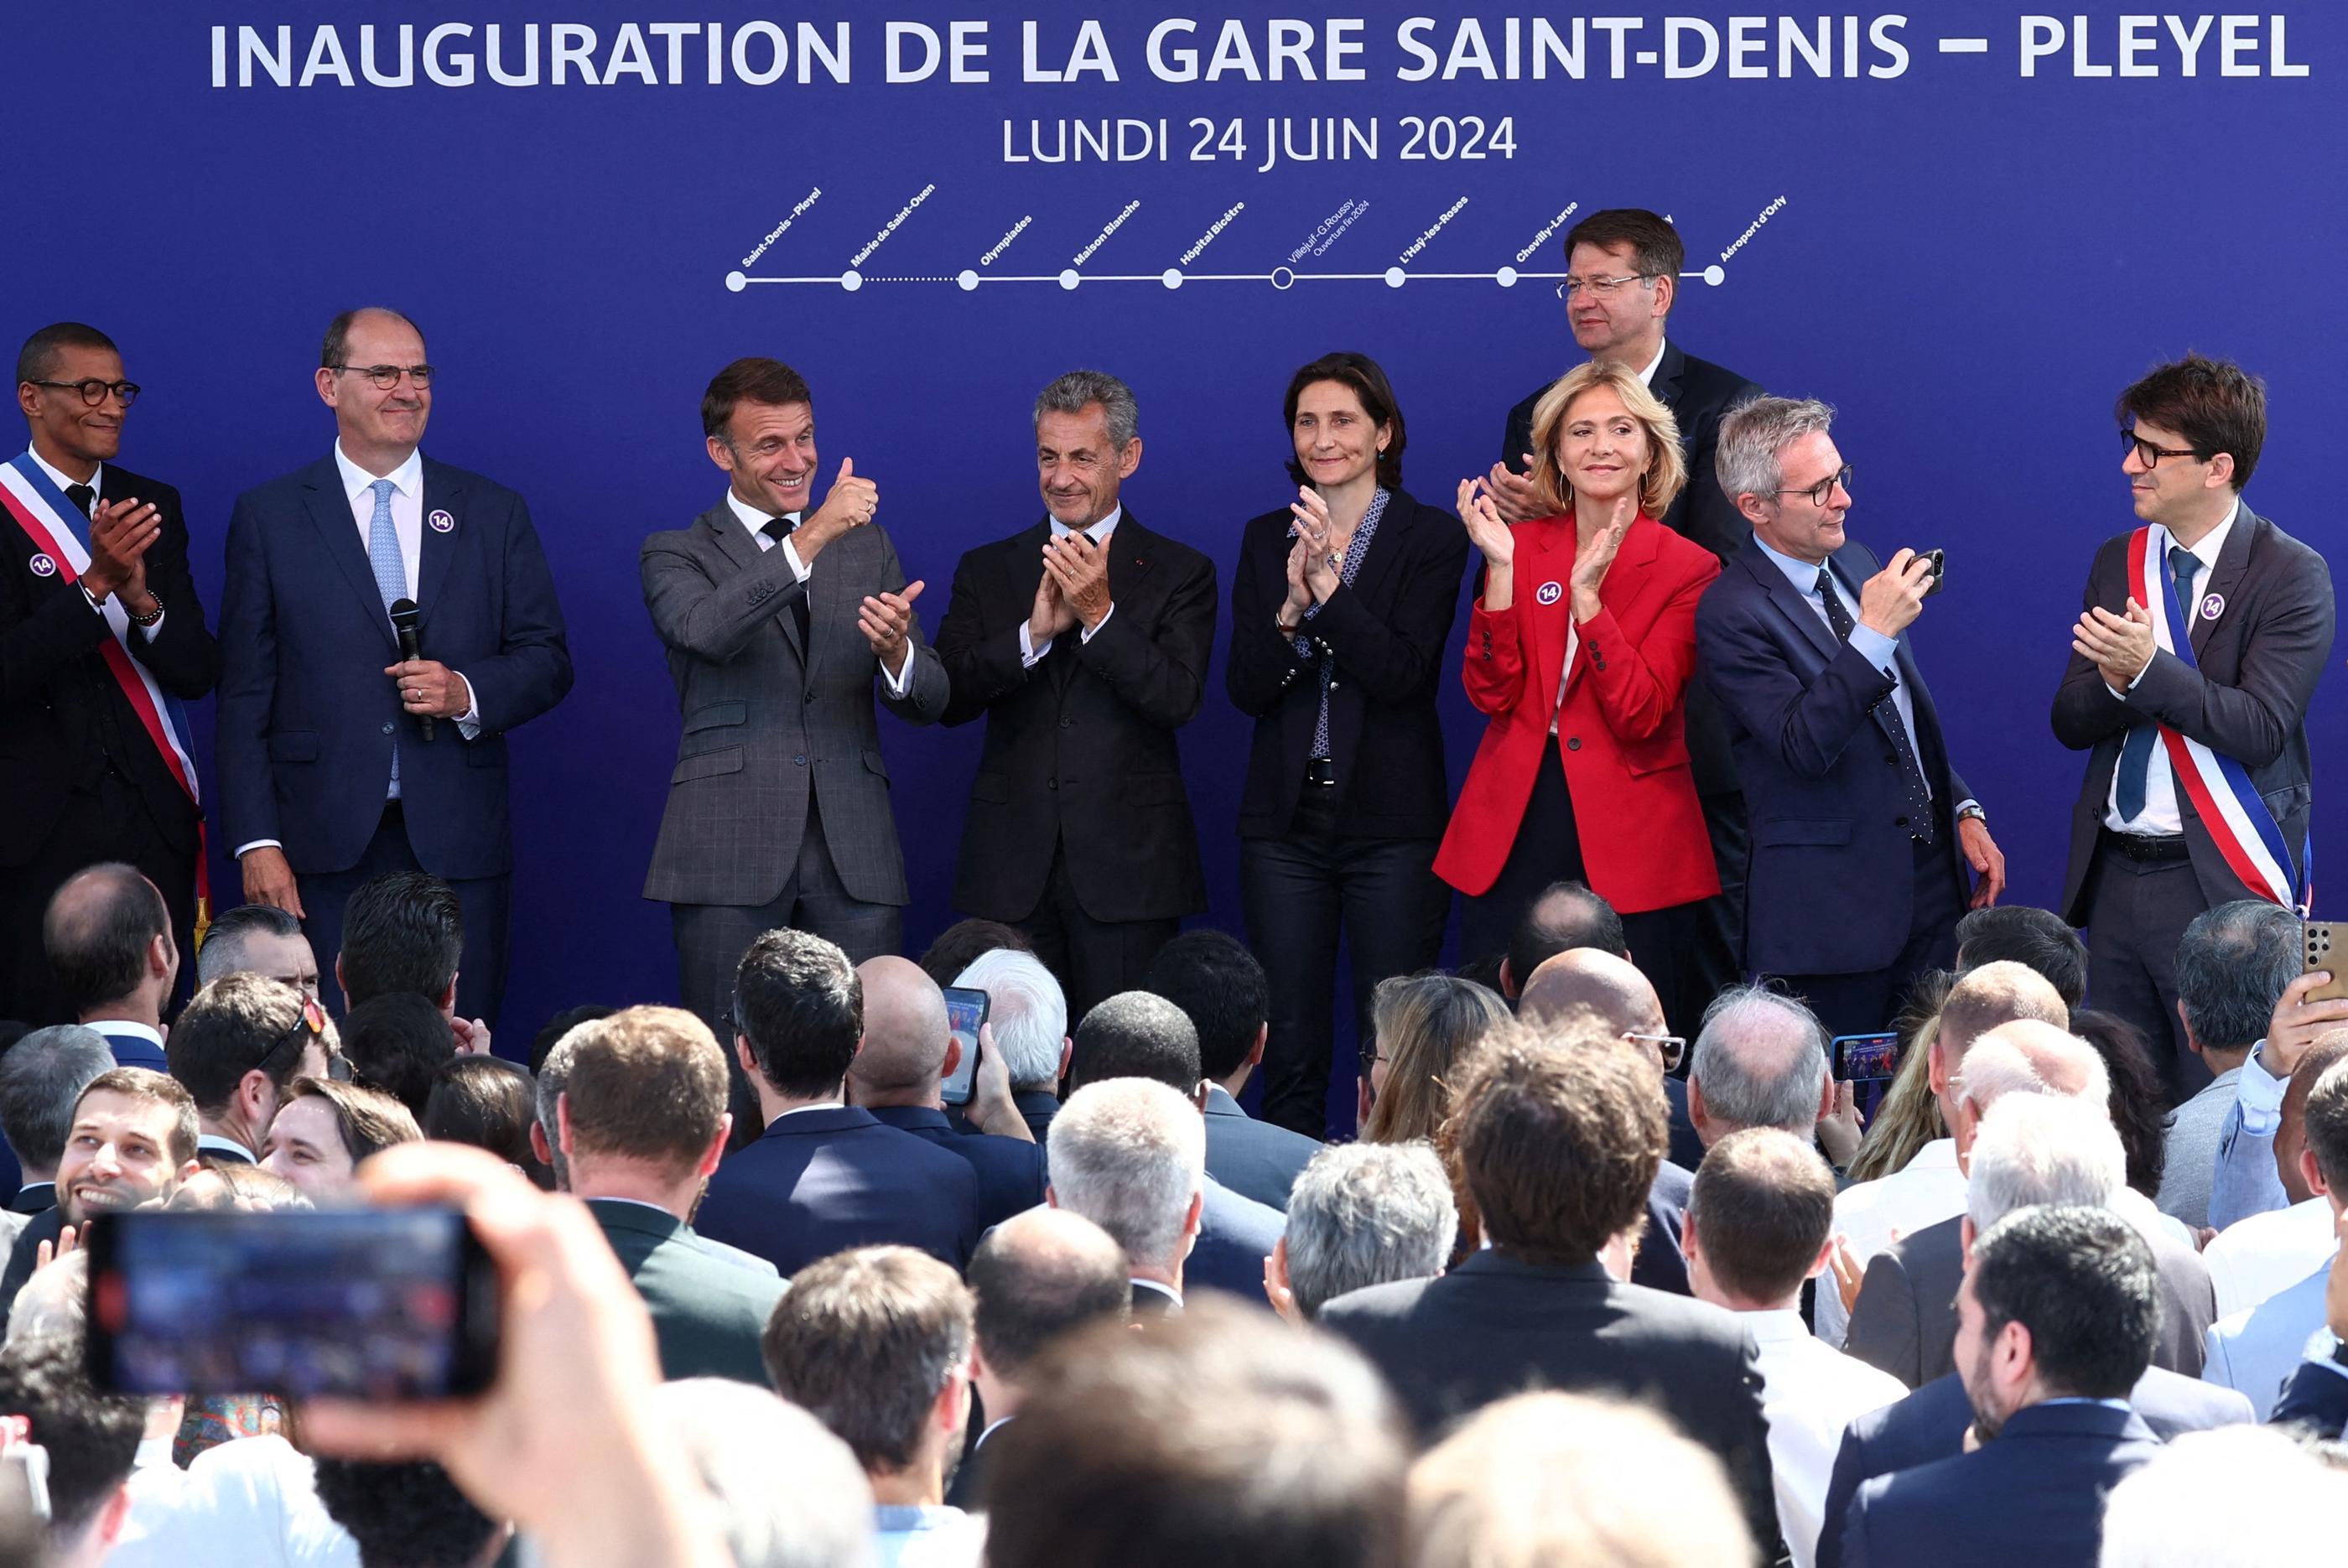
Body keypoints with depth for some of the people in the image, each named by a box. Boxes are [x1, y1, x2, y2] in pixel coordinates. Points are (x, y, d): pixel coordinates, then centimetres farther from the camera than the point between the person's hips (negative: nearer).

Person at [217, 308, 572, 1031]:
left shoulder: (494, 513, 11)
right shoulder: (268, 517, 6)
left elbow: (548, 660, 12)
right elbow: (244, 695, 3)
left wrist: (467, 694, -10)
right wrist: (256, 843, -6)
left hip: (458, 842, 1)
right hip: (323, 848, -1)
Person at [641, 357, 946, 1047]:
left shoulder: (868, 549, 18)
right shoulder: (675, 555, 7)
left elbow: (928, 703, 12)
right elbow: (706, 630, -17)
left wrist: (897, 651, -12)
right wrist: (811, 537, -24)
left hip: (854, 857, 3)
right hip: (730, 851, -3)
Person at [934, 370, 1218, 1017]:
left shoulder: (1180, 573, 5)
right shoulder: (987, 570, 12)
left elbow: (1178, 699, -8)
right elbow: (949, 699, 1)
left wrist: (1100, 613, -19)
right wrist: (1034, 632, -13)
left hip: (1126, 868, -2)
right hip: (1012, 869, 2)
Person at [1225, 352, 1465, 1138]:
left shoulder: (1429, 537, 0)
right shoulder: (1267, 539, 11)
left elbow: (1403, 672, -12)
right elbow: (1244, 687, 2)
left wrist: (1328, 588, -21)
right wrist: (1290, 608, -16)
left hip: (1391, 819, -3)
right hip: (1287, 819, 3)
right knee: (1288, 1051, 4)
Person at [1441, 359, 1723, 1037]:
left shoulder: (1687, 569, -1)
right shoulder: (1522, 546, 9)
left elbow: (1639, 717, -12)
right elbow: (1492, 695, -2)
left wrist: (1586, 591, -19)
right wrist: (1502, 568, -11)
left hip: (1627, 846, -2)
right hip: (1513, 831, 3)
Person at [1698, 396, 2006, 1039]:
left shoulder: (1856, 564, 11)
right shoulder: (1732, 612, -14)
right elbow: (1803, 745, -24)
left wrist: (1964, 811, 15)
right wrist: (1875, 633, -29)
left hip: (1931, 872, 7)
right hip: (1836, 906, -7)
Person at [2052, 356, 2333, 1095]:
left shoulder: (2292, 576, -7)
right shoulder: (2117, 562, 12)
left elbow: (2261, 729, -17)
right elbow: (2071, 722, 8)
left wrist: (2150, 669, -26)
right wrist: (2113, 682, -15)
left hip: (2219, 883, -6)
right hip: (2114, 874, 6)